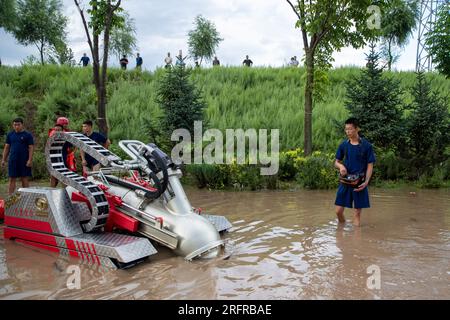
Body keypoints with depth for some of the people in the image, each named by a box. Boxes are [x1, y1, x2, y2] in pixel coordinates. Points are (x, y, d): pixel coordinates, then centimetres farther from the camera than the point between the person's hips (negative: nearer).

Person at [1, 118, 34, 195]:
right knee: (12, 179, 4)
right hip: (12, 160, 3)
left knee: (24, 179, 3)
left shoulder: (28, 135, -1)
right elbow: (7, 147, 13)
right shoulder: (10, 135, 10)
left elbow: (31, 148, -5)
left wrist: (30, 160, -14)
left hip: (24, 161, -3)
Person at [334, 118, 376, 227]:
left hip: (360, 182, -2)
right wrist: (340, 166, -11)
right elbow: (336, 162, 12)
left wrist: (366, 182, -15)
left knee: (357, 212, 5)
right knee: (339, 211, 2)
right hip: (345, 180, 2)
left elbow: (370, 166, -2)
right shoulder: (343, 145, 4)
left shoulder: (366, 146, -4)